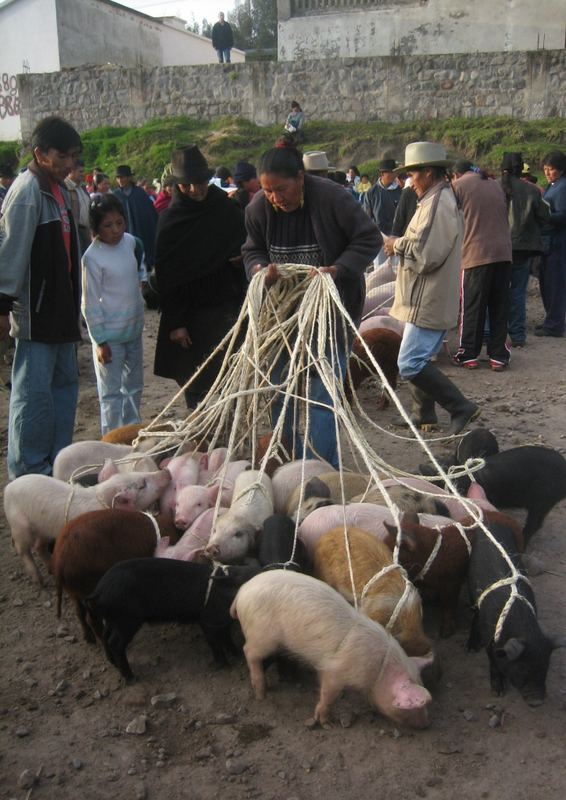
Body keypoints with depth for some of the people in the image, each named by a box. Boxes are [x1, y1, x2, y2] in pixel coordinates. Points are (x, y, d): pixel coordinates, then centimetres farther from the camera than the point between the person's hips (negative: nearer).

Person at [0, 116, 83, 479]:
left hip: (61, 308, 10)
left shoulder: (60, 189, 13)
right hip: (35, 311, -10)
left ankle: (57, 461, 26)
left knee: (65, 382, 14)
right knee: (34, 390, -5)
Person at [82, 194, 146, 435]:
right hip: (109, 334, -7)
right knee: (111, 391, 0)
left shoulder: (129, 241, -1)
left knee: (134, 386, 18)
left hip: (134, 328, 7)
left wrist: (143, 278, 9)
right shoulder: (92, 257, -18)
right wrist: (99, 340, -15)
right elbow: (90, 303, -15)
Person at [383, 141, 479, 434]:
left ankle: (461, 407, -5)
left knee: (410, 364, -12)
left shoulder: (438, 203, -17)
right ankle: (423, 414, 25)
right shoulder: (440, 199, 17)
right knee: (418, 359, 16)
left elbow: (425, 254, -24)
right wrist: (401, 244, 8)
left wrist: (397, 244, -8)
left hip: (428, 301, -11)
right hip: (426, 298, 11)